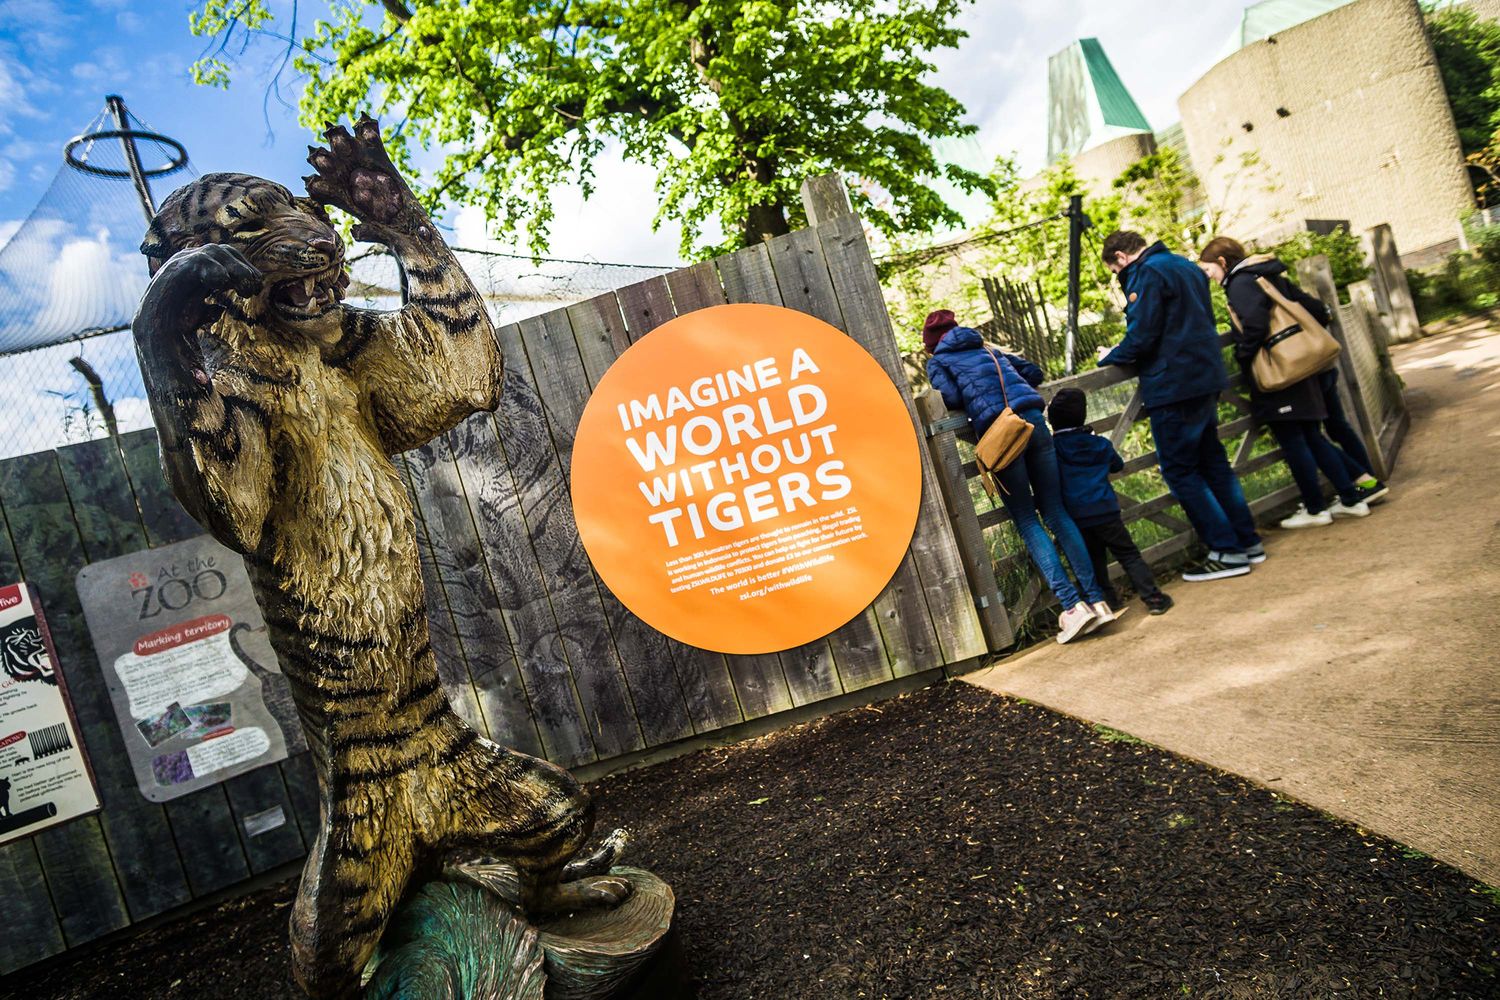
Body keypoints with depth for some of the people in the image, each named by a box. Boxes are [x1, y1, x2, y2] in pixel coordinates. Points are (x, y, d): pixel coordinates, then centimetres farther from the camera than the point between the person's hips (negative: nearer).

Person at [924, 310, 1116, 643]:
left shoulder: (937, 362, 14)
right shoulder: (988, 350, 30)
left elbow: (950, 398, -2)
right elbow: (1034, 372, 28)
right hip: (1033, 420, 5)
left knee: (1027, 522, -1)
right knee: (1056, 513, 7)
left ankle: (1072, 605, -11)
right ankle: (1096, 600, 2)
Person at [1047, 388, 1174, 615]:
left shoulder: (1052, 446, -2)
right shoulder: (1100, 444, 8)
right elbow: (1118, 465, 25)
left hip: (1075, 517, 0)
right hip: (1105, 511, 1)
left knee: (1095, 559, 12)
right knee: (1129, 554, 6)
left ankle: (1108, 599, 13)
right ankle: (1153, 597, 1)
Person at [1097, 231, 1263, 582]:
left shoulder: (1146, 274, -14)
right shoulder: (1187, 267, 16)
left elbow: (1142, 338, -19)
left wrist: (1111, 356, 0)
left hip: (1172, 387, -10)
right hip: (1206, 378, 10)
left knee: (1180, 471, -2)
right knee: (1213, 461, 17)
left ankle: (1227, 551, 0)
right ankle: (1247, 541, 21)